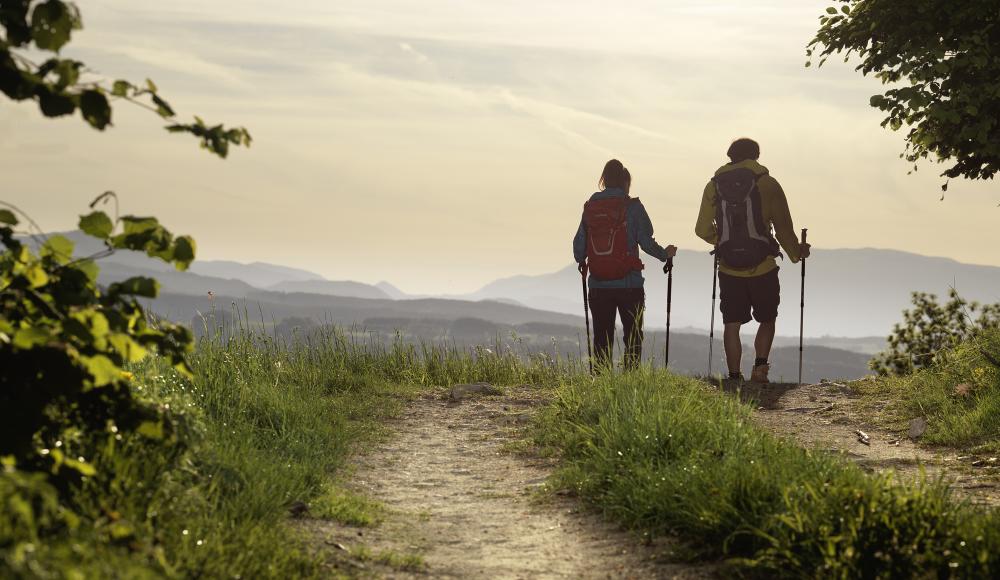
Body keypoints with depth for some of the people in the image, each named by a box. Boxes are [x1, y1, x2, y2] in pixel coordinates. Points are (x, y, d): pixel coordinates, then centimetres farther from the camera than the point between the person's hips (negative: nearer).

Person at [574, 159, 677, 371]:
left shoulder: (590, 208, 4)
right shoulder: (632, 206, -6)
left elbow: (579, 246, 4)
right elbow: (646, 242, -9)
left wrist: (581, 262, 25)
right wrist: (665, 254, 10)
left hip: (598, 285, 3)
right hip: (629, 284, -3)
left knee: (602, 338, 10)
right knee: (633, 338, 8)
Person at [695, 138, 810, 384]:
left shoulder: (714, 186, 5)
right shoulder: (767, 184, -2)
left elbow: (703, 230, 9)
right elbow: (784, 227, 0)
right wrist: (796, 252, 16)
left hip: (729, 270, 2)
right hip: (763, 269, -1)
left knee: (732, 325, 7)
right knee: (767, 320, 14)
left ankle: (735, 376, 3)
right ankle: (760, 364, -4)